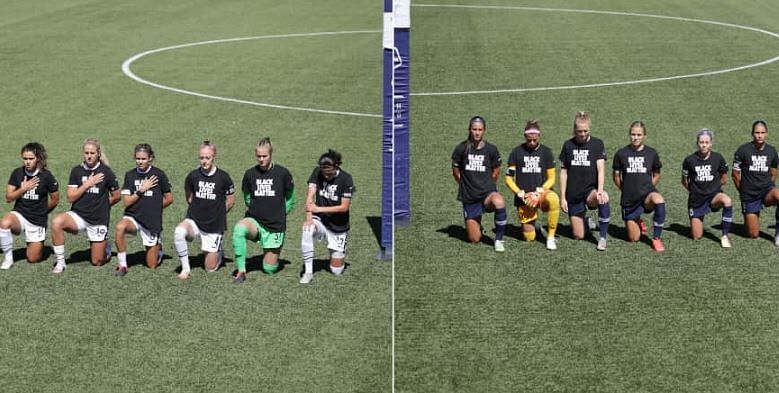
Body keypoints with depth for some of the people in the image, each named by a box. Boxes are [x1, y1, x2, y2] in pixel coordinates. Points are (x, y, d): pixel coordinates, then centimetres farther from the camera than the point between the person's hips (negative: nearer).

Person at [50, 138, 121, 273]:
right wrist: (88, 184, -14)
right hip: (78, 216, 1)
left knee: (97, 262, 2)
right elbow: (71, 197, -7)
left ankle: (105, 247, 39)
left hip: (99, 220, -1)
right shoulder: (76, 171, -2)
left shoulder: (106, 172, -7)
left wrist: (102, 205, 9)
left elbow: (116, 196, 5)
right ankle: (60, 262, -17)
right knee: (56, 222, -32)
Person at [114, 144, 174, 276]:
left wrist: (154, 208, 6)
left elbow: (169, 199, 2)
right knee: (120, 227, -37)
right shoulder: (130, 175, -1)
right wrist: (141, 190, -14)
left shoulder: (158, 174, -6)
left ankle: (157, 248, 39)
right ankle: (122, 265, -22)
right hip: (133, 217, 1)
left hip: (152, 222, -1)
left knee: (152, 265, 3)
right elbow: (126, 202, -5)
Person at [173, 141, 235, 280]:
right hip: (194, 221, 1)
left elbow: (230, 200, 3)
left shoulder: (223, 177, -10)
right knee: (178, 232, -35)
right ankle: (185, 268, -16)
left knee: (210, 268, 2)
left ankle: (217, 250, 38)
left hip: (215, 226, -1)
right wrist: (197, 209, 10)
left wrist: (217, 213, 8)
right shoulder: (193, 176, -5)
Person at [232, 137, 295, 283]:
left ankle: (272, 253, 38)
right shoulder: (250, 174, -1)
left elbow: (290, 198, 8)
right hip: (254, 221, 1)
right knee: (238, 229, -37)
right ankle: (241, 271, -26)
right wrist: (253, 209, 8)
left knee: (269, 269, 1)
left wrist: (280, 214, 6)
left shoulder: (282, 173, -6)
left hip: (275, 226, -1)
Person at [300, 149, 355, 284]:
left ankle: (339, 253, 34)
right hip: (320, 221, 2)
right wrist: (309, 218, -28)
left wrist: (319, 209, -19)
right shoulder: (317, 172, -6)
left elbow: (344, 207, -16)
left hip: (338, 227, -2)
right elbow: (310, 195, -13)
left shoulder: (346, 179, -14)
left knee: (336, 270, -3)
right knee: (307, 230, -36)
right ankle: (308, 272, -24)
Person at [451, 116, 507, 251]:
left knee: (499, 202, -39)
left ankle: (499, 240, -21)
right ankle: (476, 224, 39)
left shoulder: (491, 150, -3)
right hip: (469, 198, 1)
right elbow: (456, 172, 9)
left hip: (487, 193, -1)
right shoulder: (461, 149, -4)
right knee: (474, 239, 1)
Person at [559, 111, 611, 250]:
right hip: (573, 194, 2)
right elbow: (563, 173, 7)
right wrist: (563, 197, 2)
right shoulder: (568, 145, 4)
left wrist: (600, 190, -28)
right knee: (578, 236, -3)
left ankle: (602, 238, -24)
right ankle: (586, 223, 35)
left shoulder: (597, 144, -1)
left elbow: (601, 169, -11)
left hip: (590, 190, -2)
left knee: (604, 198, -39)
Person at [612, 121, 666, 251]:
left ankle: (657, 238, -20)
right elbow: (616, 177, 9)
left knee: (659, 200, -39)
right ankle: (638, 223, 42)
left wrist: (647, 189, 4)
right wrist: (627, 190, 6)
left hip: (647, 193, -1)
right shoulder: (621, 154, -2)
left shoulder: (652, 153, 1)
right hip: (629, 201, 1)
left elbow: (656, 175, 13)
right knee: (634, 238, 3)